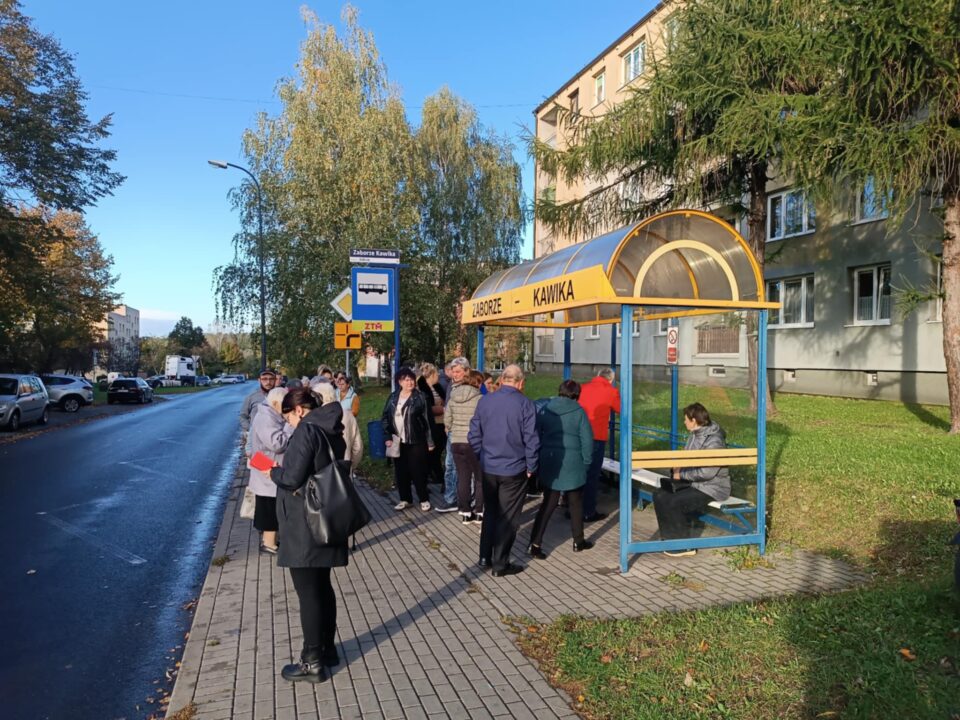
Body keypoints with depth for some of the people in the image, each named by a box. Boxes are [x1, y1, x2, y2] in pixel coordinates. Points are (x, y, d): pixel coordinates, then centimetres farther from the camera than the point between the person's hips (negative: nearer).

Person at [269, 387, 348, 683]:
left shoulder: (306, 431, -17)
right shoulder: (331, 431, 10)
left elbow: (292, 478, -22)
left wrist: (273, 472, -3)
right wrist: (283, 470, 16)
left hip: (304, 527, -9)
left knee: (308, 592, 1)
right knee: (322, 586, 19)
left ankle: (312, 662, 11)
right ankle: (328, 648, 31)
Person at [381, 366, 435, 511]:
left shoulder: (420, 397, -5)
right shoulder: (393, 397, 6)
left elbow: (427, 420, -5)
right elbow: (385, 417, 10)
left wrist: (430, 441, -6)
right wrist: (388, 436, 0)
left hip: (416, 441, -4)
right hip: (398, 442, 4)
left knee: (418, 471, 0)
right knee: (400, 472, 10)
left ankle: (424, 499, 14)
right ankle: (405, 499, 23)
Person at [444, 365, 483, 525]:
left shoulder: (453, 397, 2)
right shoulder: (480, 399, -12)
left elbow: (447, 420, 6)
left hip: (456, 442, 4)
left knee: (462, 478, 11)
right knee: (480, 478, 11)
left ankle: (465, 513, 16)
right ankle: (479, 512, 16)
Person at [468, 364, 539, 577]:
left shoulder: (484, 401, 0)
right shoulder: (524, 404, -13)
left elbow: (474, 435, 3)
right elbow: (531, 439, -13)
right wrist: (531, 467, -2)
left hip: (488, 468, 4)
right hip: (513, 470, -4)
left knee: (490, 512, 20)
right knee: (508, 517, 7)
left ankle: (485, 557, 26)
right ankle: (500, 564, 13)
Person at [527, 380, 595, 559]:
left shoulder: (545, 409, 2)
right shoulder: (578, 412, -6)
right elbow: (587, 439, -7)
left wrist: (538, 461, 12)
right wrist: (586, 462, 3)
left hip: (549, 463, 3)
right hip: (572, 464, -3)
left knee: (548, 504, 8)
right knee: (575, 503, 15)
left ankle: (535, 544, -2)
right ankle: (578, 542, 27)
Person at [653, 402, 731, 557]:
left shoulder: (714, 441, -22)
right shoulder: (694, 434, 6)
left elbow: (707, 472, -27)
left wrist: (682, 474, -18)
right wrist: (679, 467, 0)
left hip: (711, 488, -9)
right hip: (693, 482, 9)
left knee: (673, 503, -24)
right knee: (660, 495, -6)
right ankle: (670, 538, 5)